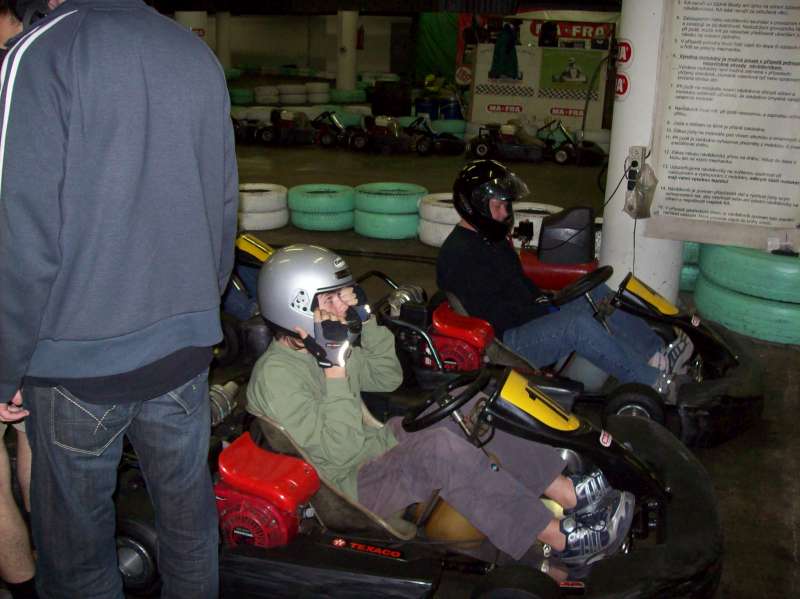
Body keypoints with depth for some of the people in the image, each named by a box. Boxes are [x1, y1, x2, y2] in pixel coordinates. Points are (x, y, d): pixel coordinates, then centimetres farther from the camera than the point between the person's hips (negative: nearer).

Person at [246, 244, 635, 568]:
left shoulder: (314, 349, 7)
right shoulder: (276, 376, -21)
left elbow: (387, 377, 15)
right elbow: (338, 452, -27)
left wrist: (364, 318, 2)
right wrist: (336, 369, -27)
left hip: (379, 447, 10)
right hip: (351, 488, -10)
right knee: (440, 446, -33)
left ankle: (571, 494, -7)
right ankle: (562, 541, -26)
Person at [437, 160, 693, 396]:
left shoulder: (489, 238, 14)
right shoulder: (459, 255, -20)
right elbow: (494, 315, -24)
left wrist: (544, 303, 4)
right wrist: (545, 310, -16)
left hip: (527, 320, 11)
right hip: (502, 344, -11)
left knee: (596, 294, 1)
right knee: (577, 324, -30)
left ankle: (658, 354, -4)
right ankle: (653, 382, -22)